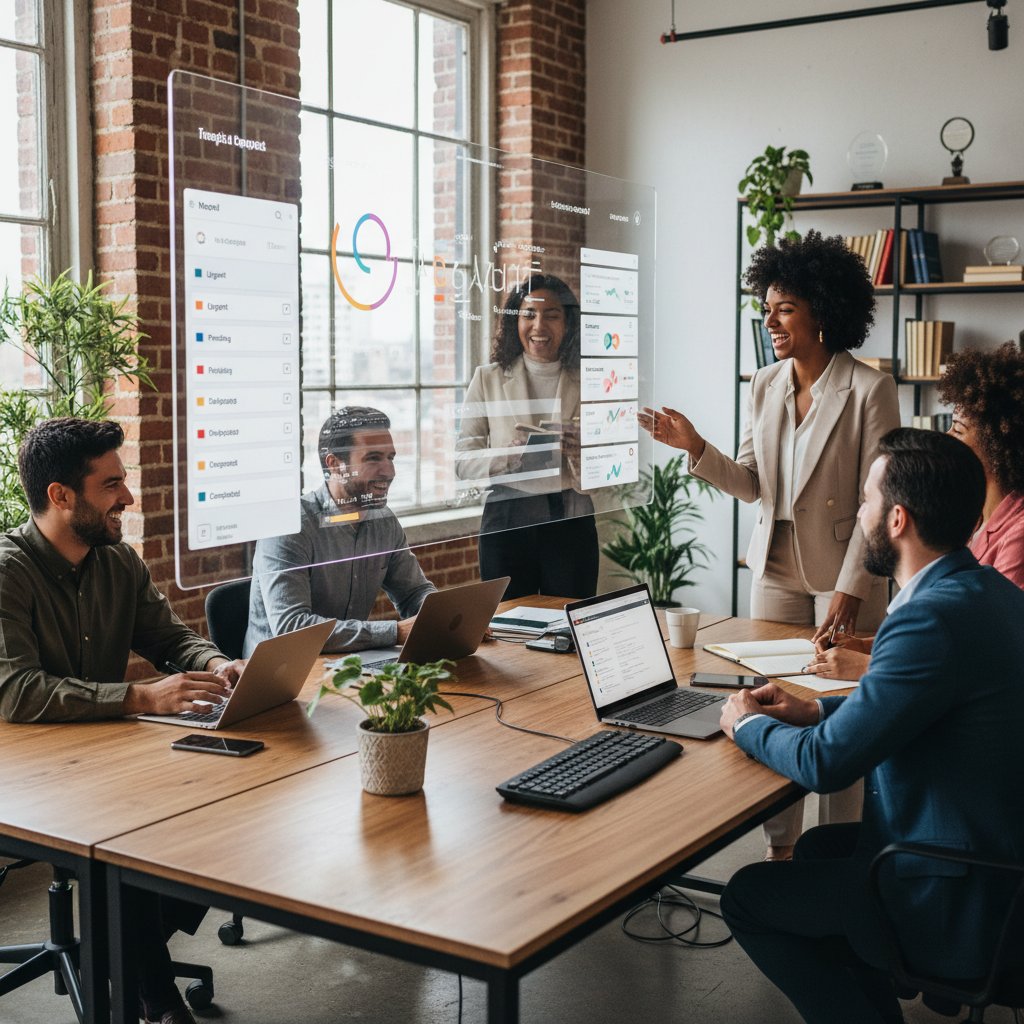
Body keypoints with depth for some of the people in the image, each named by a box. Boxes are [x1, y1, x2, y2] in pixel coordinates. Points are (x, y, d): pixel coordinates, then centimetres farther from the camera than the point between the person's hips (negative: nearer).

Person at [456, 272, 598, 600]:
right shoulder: (488, 379, 4)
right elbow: (463, 462, -1)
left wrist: (580, 453, -16)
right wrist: (510, 455, -18)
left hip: (571, 524, 1)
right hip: (507, 523, 0)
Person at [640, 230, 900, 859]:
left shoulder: (869, 390, -13)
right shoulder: (766, 386, 4)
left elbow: (876, 501, -13)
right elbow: (753, 485, 5)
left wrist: (850, 588, -17)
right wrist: (695, 448, -9)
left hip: (844, 571, -5)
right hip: (776, 567, 5)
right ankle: (781, 849, 24)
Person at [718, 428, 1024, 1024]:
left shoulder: (933, 617, -29)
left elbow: (825, 765, -22)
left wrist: (748, 725, -3)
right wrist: (817, 710, 8)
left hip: (961, 906, -9)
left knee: (748, 897, 4)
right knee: (818, 847, 27)